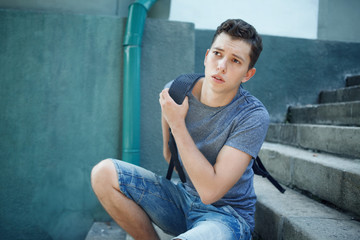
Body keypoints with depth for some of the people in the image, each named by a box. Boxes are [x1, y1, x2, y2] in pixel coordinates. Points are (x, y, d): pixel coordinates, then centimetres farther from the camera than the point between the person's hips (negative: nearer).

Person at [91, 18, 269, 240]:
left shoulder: (253, 116, -21)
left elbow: (210, 191, -27)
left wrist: (178, 124, -24)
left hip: (227, 213, -5)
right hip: (184, 196, 5)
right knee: (104, 173, -9)